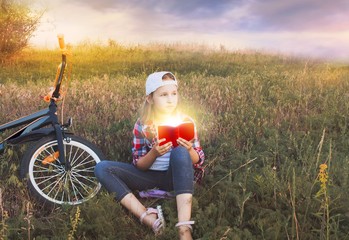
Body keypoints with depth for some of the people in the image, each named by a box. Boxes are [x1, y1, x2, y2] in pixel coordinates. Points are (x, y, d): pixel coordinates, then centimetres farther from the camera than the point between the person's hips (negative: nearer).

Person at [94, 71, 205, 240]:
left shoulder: (186, 122, -5)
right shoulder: (142, 126, -5)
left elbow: (198, 161, -1)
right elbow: (139, 166, -4)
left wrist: (189, 150, -25)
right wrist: (154, 153, -25)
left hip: (176, 177, -1)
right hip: (151, 176, 2)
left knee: (180, 152, -35)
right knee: (102, 168, -17)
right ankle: (148, 216, -33)